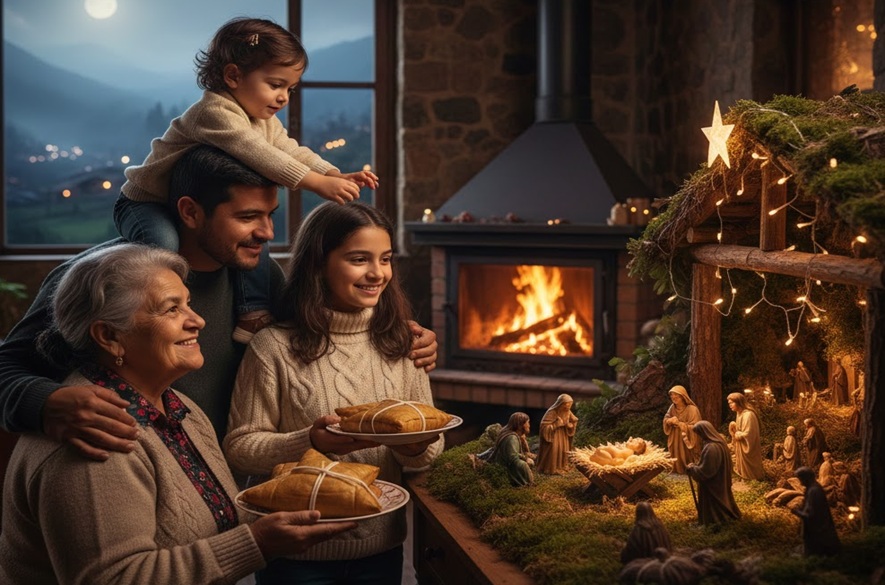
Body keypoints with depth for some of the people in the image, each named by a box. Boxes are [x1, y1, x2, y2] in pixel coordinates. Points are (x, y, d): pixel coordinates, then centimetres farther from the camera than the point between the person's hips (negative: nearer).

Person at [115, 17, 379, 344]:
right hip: (147, 202, -8)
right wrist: (319, 184, -46)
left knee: (254, 237, -6)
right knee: (165, 244, -36)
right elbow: (259, 156, -41)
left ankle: (254, 315, 1)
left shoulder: (266, 122, 2)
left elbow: (293, 154, -5)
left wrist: (338, 176, -24)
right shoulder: (214, 112, -30)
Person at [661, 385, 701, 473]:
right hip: (675, 442, 6)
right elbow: (665, 420, 10)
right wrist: (669, 421, -13)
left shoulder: (692, 409, -16)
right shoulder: (672, 408, 3)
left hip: (687, 443, -6)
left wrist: (679, 423, -25)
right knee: (676, 464, 10)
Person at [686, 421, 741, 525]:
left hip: (712, 485, -9)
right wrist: (696, 465, 11)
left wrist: (692, 468, -13)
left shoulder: (711, 448, -32)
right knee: (720, 501, 25)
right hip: (720, 482, 9)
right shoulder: (719, 442, -1)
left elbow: (705, 470, -27)